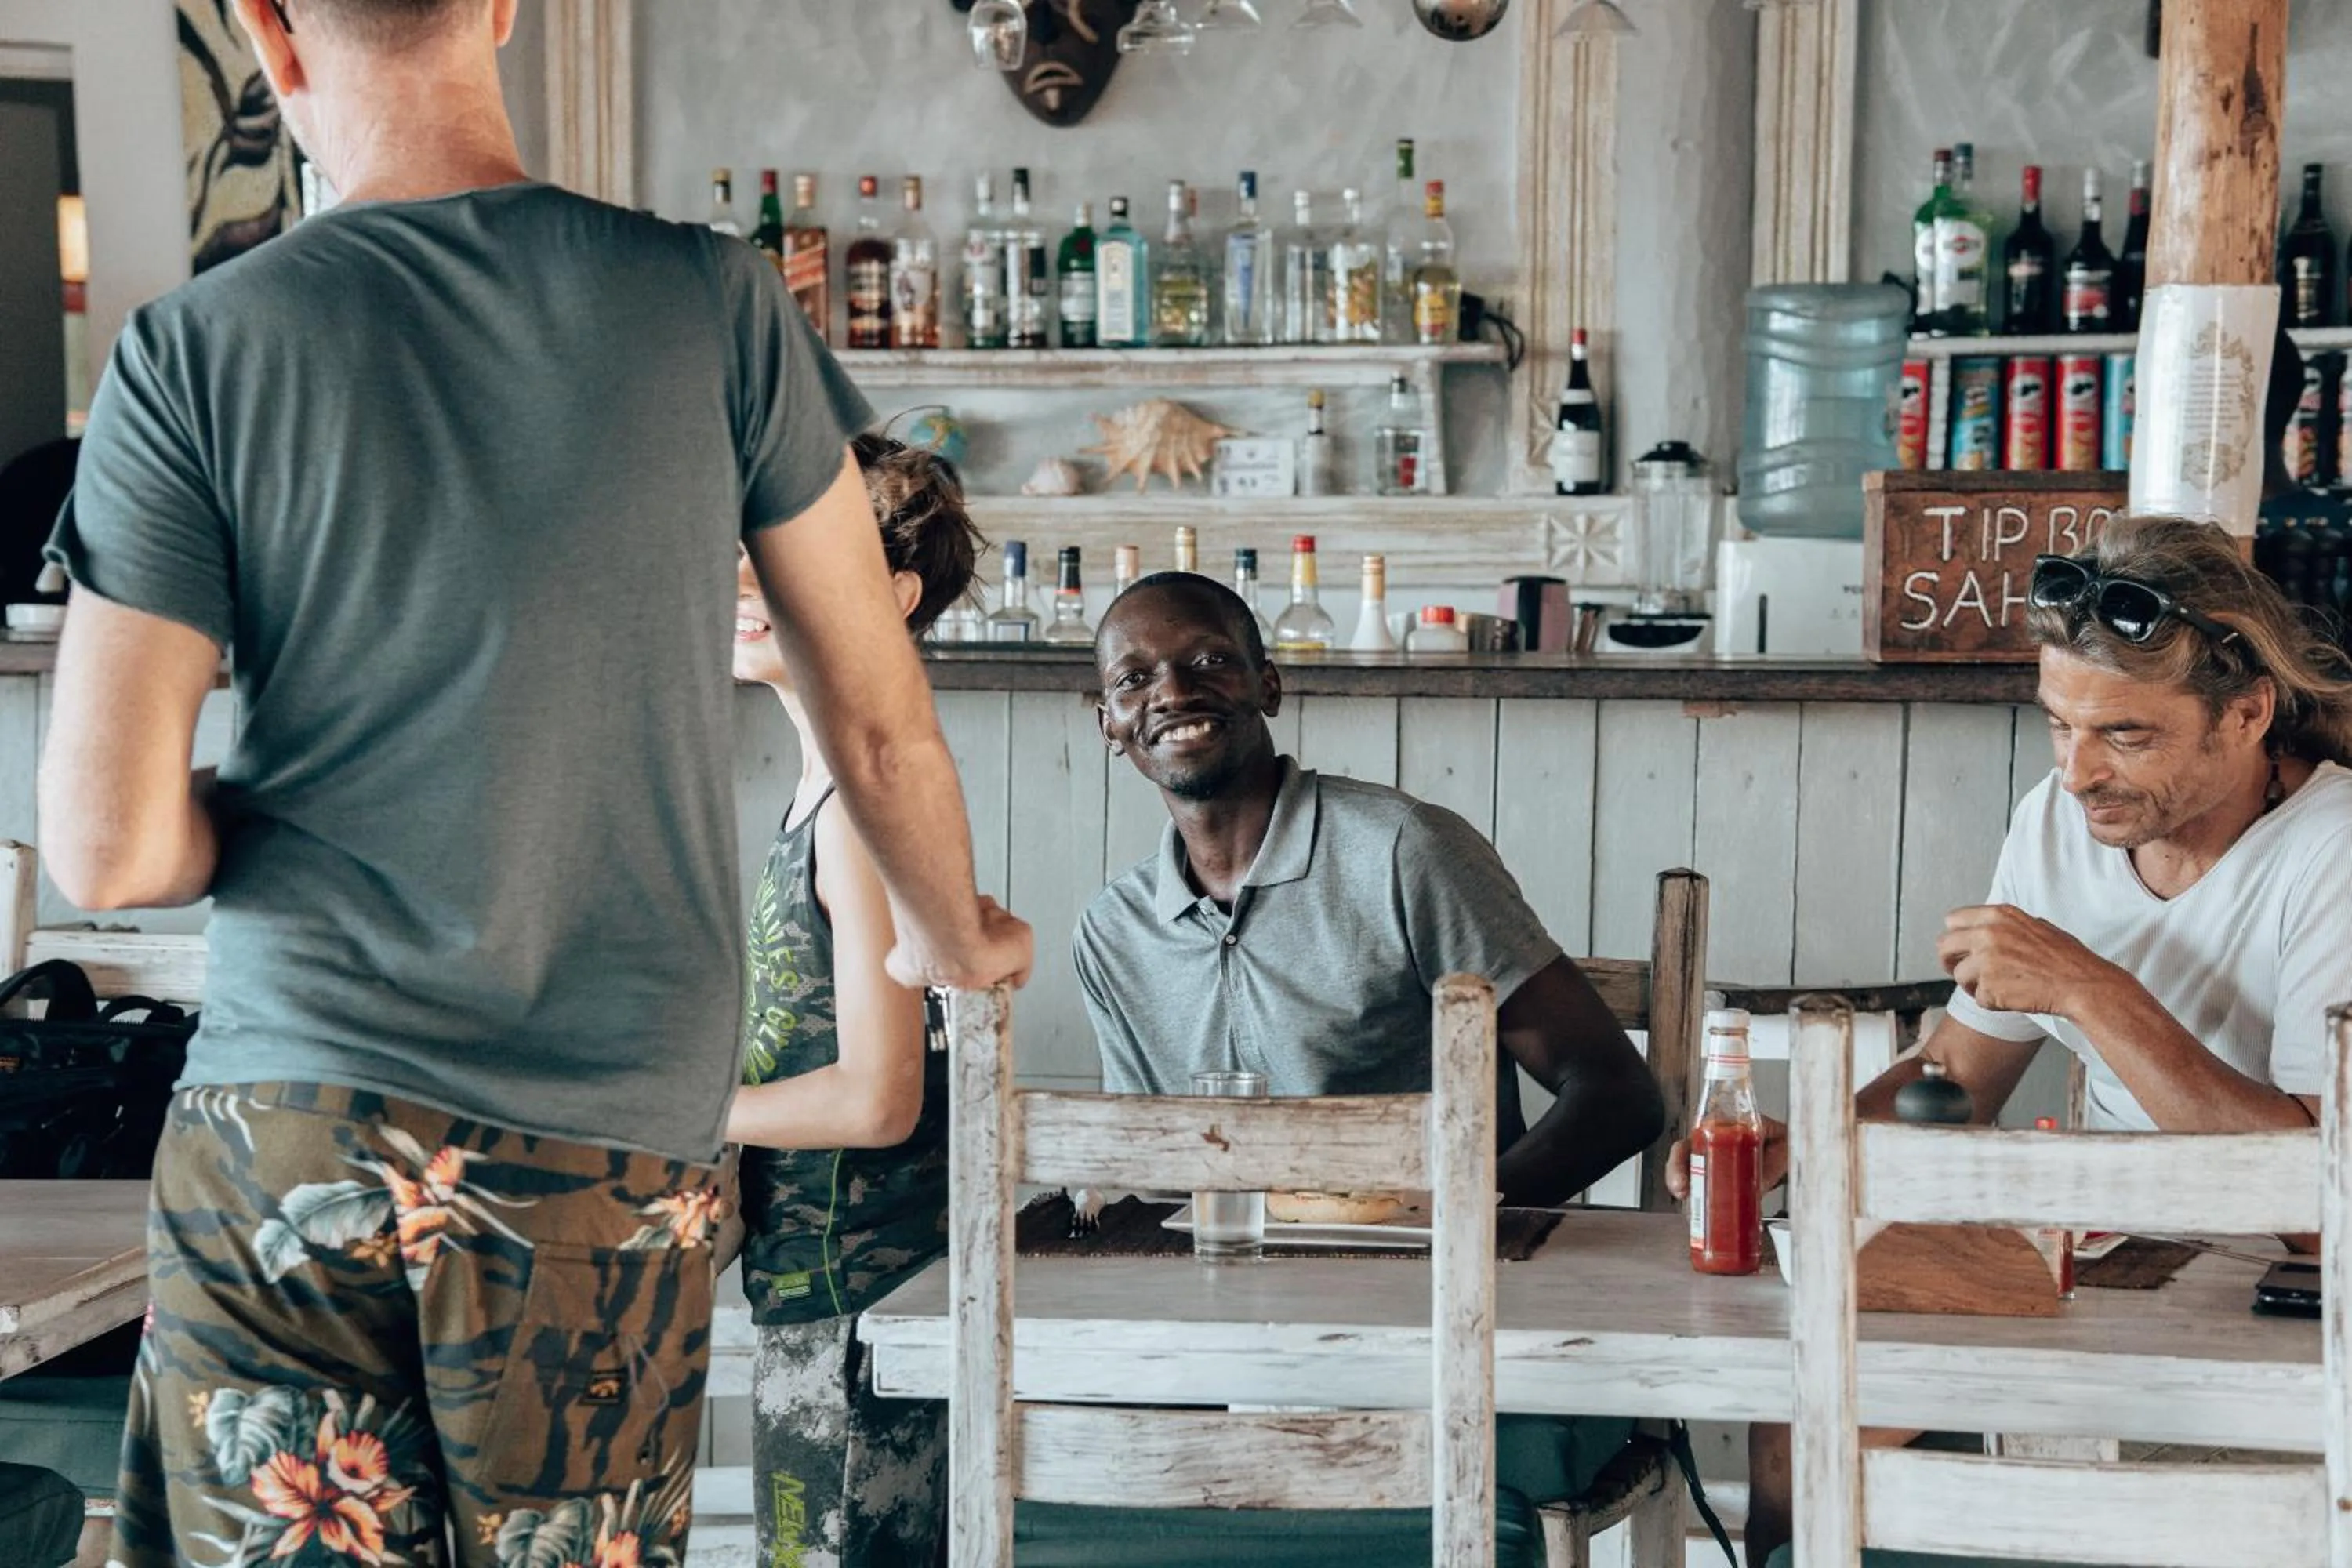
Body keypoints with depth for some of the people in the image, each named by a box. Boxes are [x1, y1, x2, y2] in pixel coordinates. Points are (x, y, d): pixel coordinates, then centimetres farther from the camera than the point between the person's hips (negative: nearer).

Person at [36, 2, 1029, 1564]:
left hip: (283, 1129, -1)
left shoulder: (193, 353, -6)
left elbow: (111, 848, -9)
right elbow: (879, 725, 6)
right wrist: (952, 937, 25)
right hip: (616, 1146, 1)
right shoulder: (715, 303, -3)